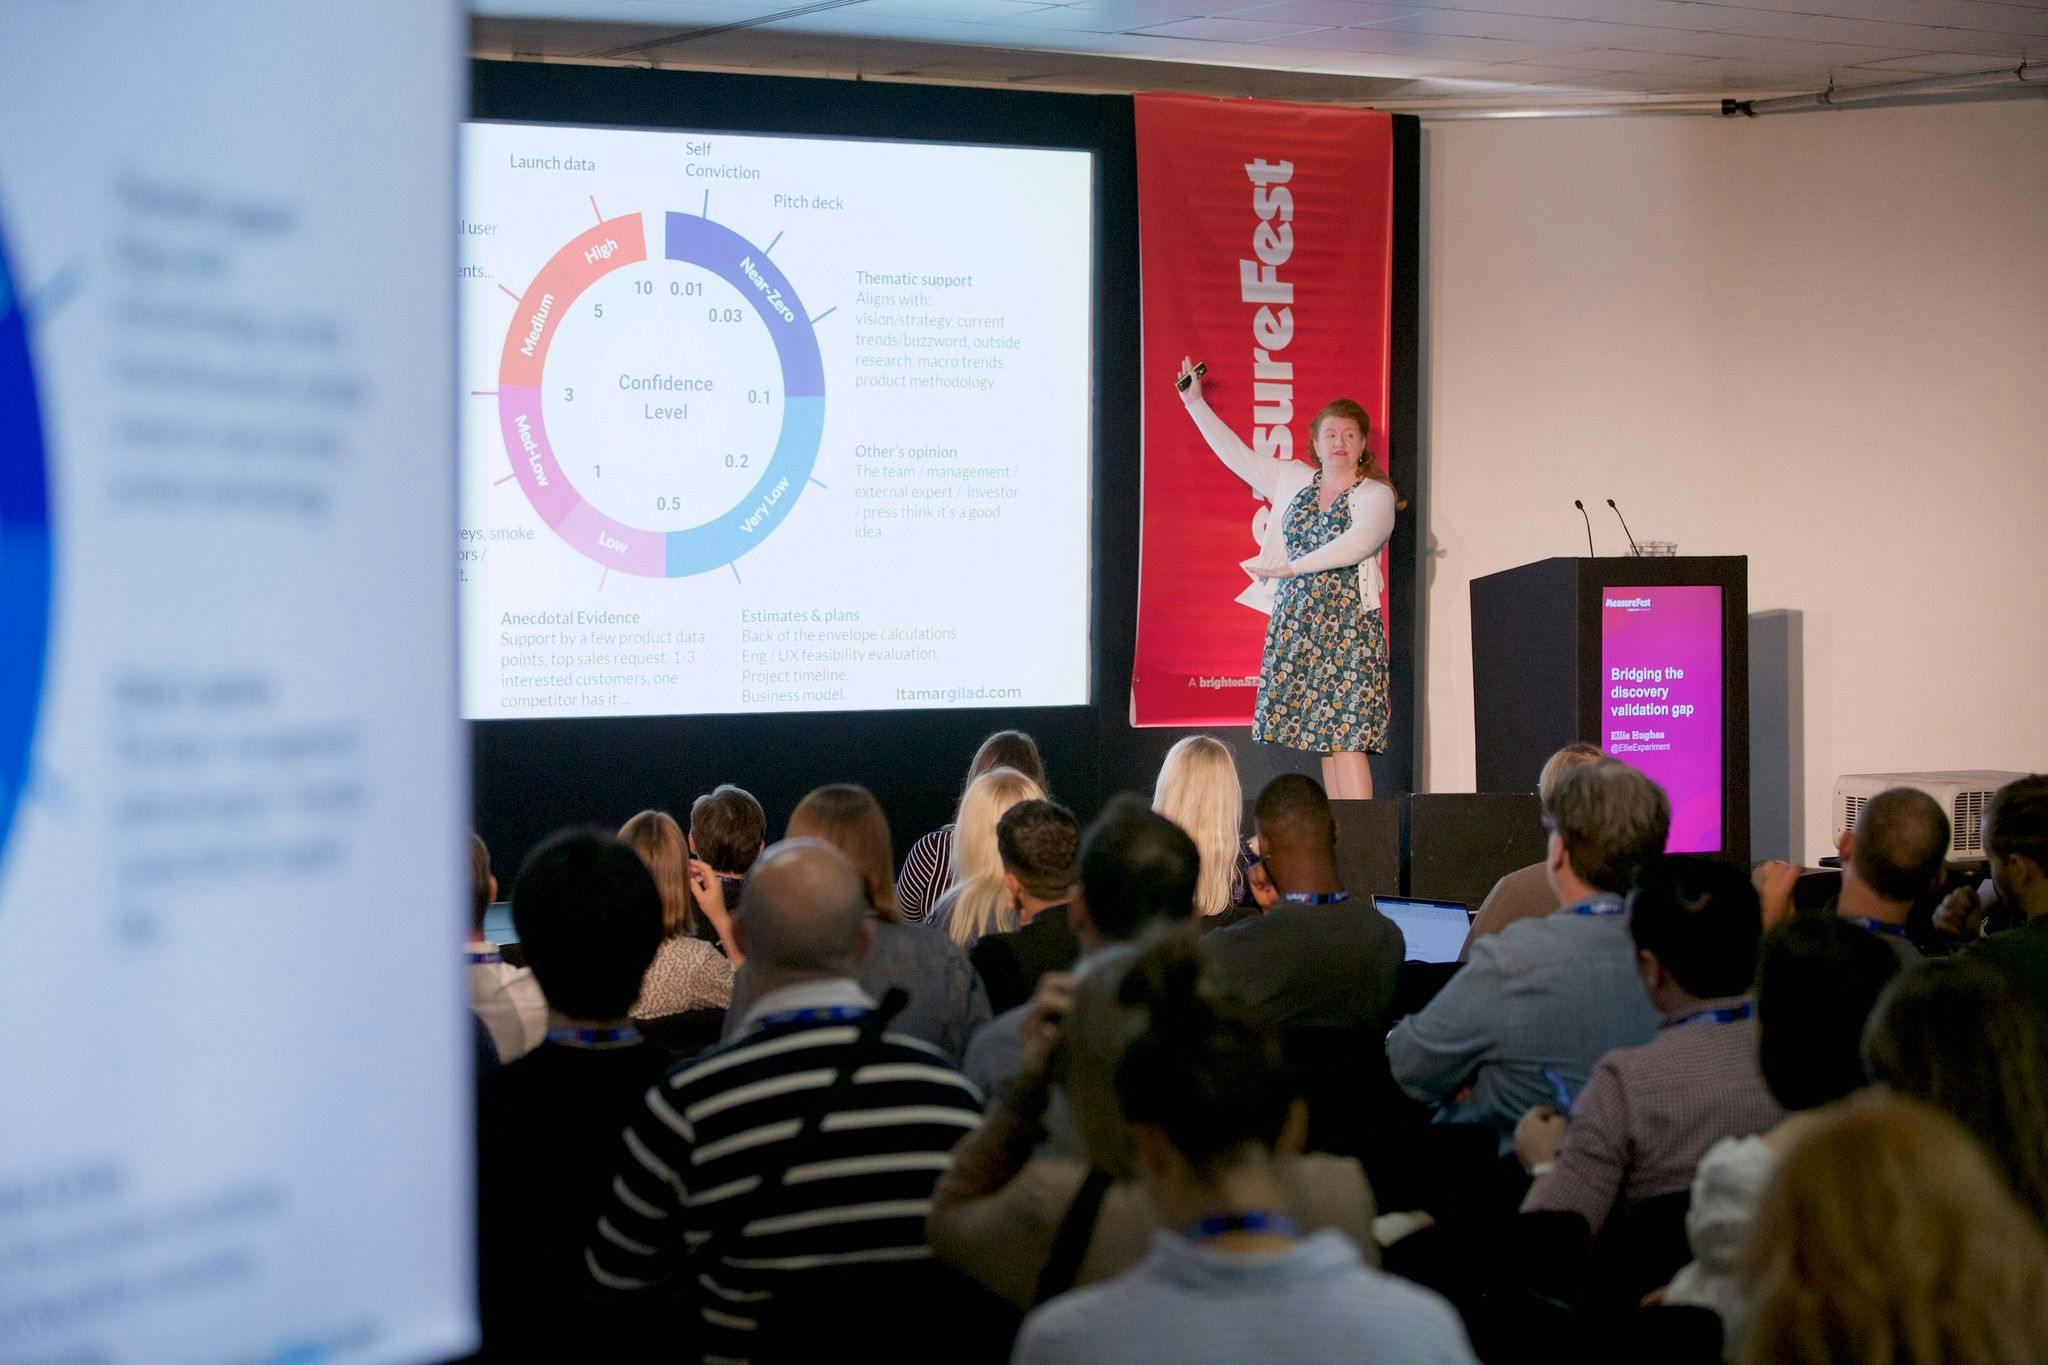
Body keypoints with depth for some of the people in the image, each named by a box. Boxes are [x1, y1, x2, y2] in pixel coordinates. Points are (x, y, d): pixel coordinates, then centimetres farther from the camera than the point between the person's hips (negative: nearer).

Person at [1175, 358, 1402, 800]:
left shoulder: (1375, 495, -5)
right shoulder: (1294, 480, 14)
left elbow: (1358, 542, -23)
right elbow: (1237, 454, 22)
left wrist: (1290, 568, -26)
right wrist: (1195, 402, 23)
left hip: (1347, 625, -5)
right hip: (1295, 623, 6)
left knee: (1345, 738, -12)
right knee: (1322, 739, 3)